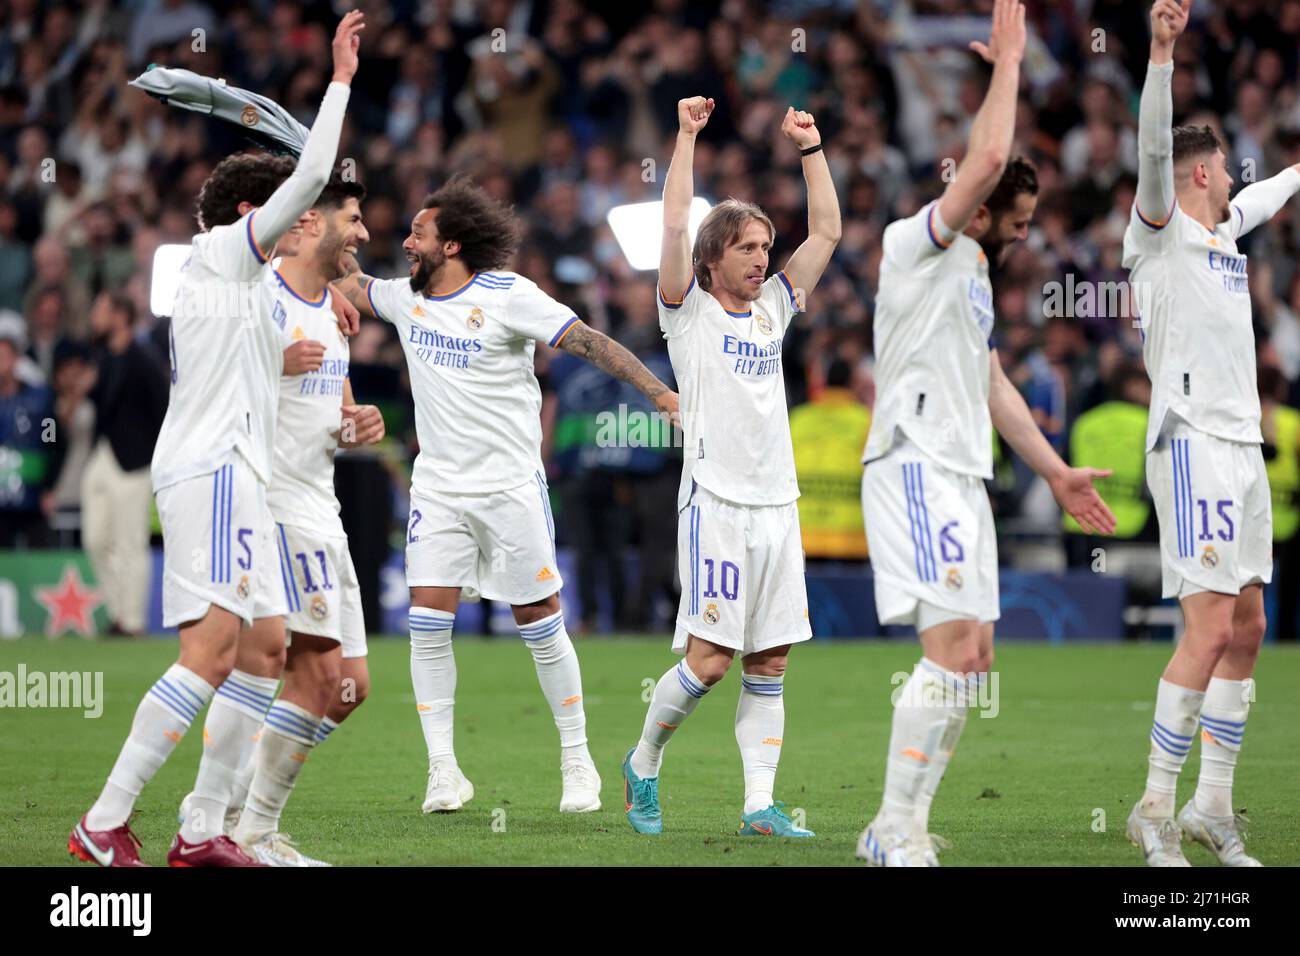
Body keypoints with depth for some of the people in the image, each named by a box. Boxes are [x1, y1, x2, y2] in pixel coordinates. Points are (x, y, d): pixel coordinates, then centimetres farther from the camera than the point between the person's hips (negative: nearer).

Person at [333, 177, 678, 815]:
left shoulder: (508, 296, -9)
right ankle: (443, 770, -4)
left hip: (510, 486, -4)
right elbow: (348, 285, 27)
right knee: (428, 623, -8)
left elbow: (589, 343, -13)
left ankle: (577, 762, 14)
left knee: (540, 624, 1)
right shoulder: (405, 298, 8)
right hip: (438, 489, 4)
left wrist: (659, 391, -19)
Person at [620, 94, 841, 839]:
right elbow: (675, 226, -11)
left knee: (769, 664, 2)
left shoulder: (773, 308, 16)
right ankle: (643, 763, 13)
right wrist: (687, 137, -9)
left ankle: (760, 806, 3)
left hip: (777, 504, 6)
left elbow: (827, 232, 17)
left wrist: (811, 148, 12)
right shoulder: (690, 311, 1)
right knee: (709, 659, -9)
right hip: (716, 503, -6)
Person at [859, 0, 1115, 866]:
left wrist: (1055, 471, 28)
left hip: (963, 476, 10)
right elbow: (987, 161, -18)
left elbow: (993, 386, 29)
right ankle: (895, 831, -17)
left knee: (972, 660, 7)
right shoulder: (919, 244, -3)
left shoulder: (975, 276, 25)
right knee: (954, 647, -19)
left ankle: (904, 828, 11)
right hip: (917, 465, -10)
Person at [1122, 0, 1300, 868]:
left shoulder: (1225, 230, 18)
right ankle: (1156, 811, -9)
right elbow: (1154, 149, -22)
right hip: (1194, 444, -9)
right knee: (1210, 629, -14)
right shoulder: (1163, 231, -4)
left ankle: (1213, 806, 14)